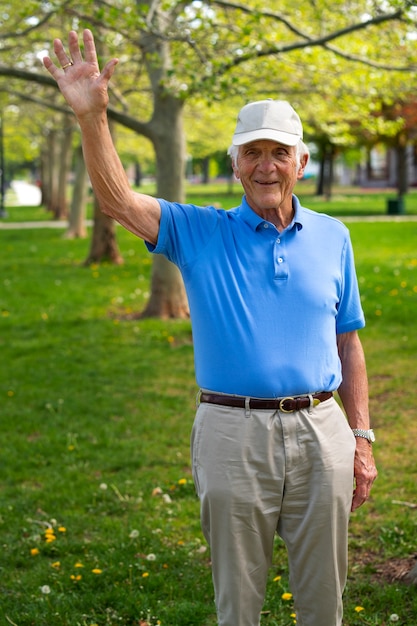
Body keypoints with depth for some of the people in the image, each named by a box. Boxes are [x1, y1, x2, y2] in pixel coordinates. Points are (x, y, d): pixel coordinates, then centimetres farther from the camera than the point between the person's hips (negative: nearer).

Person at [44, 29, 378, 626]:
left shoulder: (331, 237, 7)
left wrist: (362, 439, 7)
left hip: (320, 432, 2)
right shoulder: (201, 234, 1)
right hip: (233, 436, -2)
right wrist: (92, 115, -27)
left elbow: (348, 343, 10)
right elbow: (118, 200, -13)